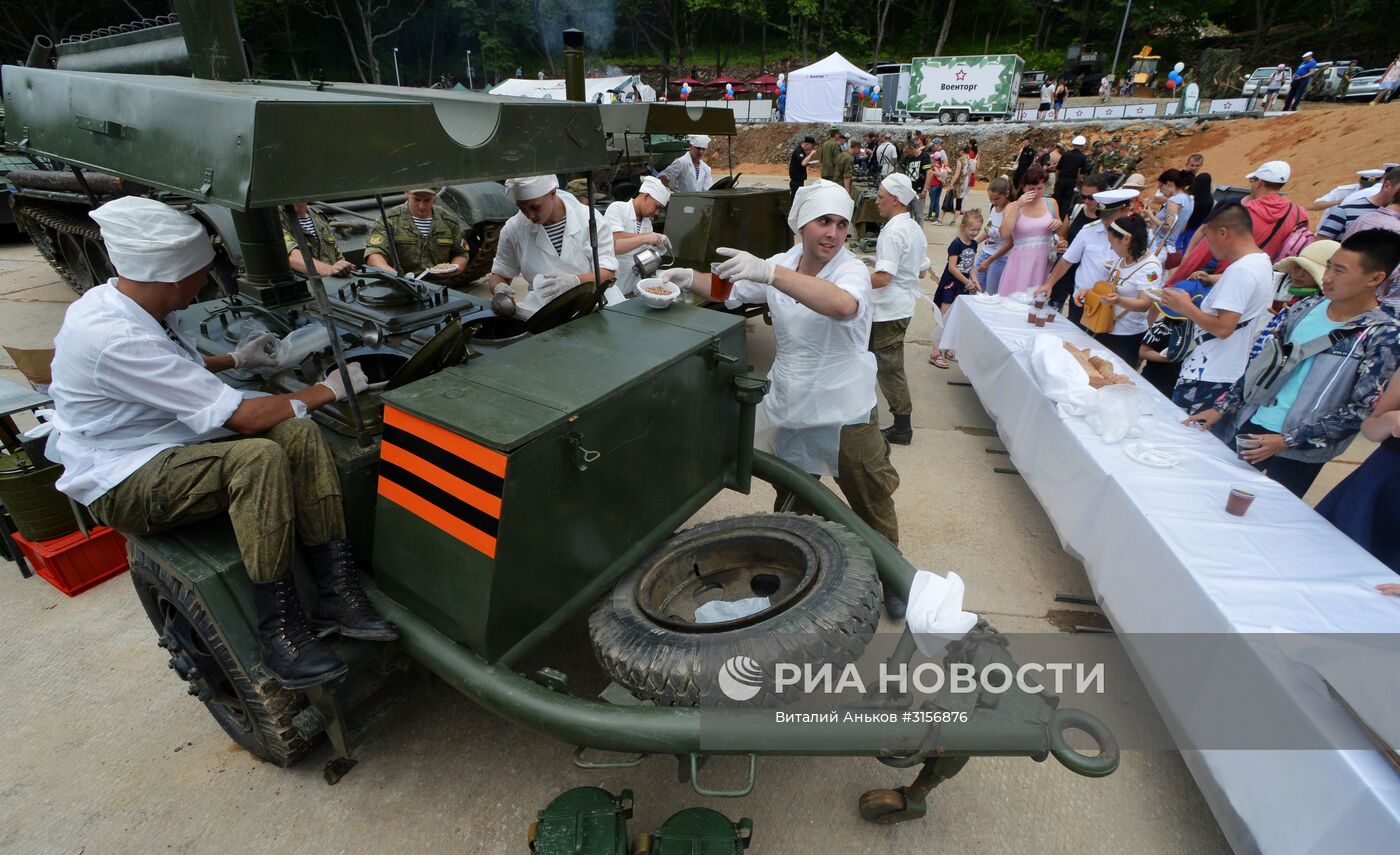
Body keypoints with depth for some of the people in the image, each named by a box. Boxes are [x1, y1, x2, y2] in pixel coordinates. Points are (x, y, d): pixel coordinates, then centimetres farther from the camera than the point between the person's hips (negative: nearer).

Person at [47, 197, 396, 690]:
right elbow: (243, 418, -26)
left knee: (298, 434, -17)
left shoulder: (130, 305, 5)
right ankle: (278, 632, -26)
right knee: (260, 457, -35)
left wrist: (234, 360, 18)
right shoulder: (113, 338, -26)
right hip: (122, 486, -9)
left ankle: (335, 593, -18)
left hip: (169, 446, 9)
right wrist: (329, 389, -17)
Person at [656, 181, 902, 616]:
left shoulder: (852, 271, -19)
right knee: (789, 503, 23)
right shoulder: (782, 264, 0)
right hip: (787, 408, 5)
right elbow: (730, 288, 10)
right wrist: (689, 278, -9)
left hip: (844, 413, -5)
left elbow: (842, 305, -43)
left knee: (872, 503, 12)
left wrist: (769, 273, -48)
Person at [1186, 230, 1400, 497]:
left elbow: (1363, 411, -13)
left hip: (1300, 452, -4)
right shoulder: (1306, 307, 2)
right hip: (1251, 426, 4)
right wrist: (1222, 407, 4)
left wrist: (1287, 441, -18)